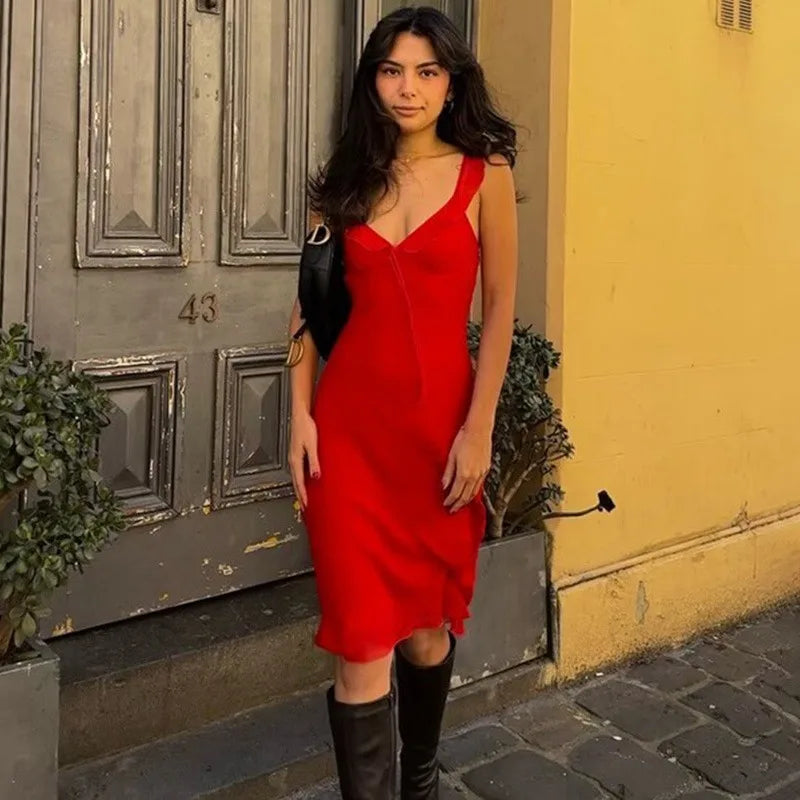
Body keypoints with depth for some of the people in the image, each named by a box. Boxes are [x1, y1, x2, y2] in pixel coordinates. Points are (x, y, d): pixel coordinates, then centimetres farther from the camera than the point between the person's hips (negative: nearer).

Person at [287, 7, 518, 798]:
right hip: (350, 421, 1)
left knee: (425, 625, 13)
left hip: (440, 418, -1)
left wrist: (477, 429, -9)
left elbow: (501, 308, -2)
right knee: (363, 640, -4)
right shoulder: (345, 178, 9)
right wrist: (300, 415, -1)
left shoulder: (485, 175, 1)